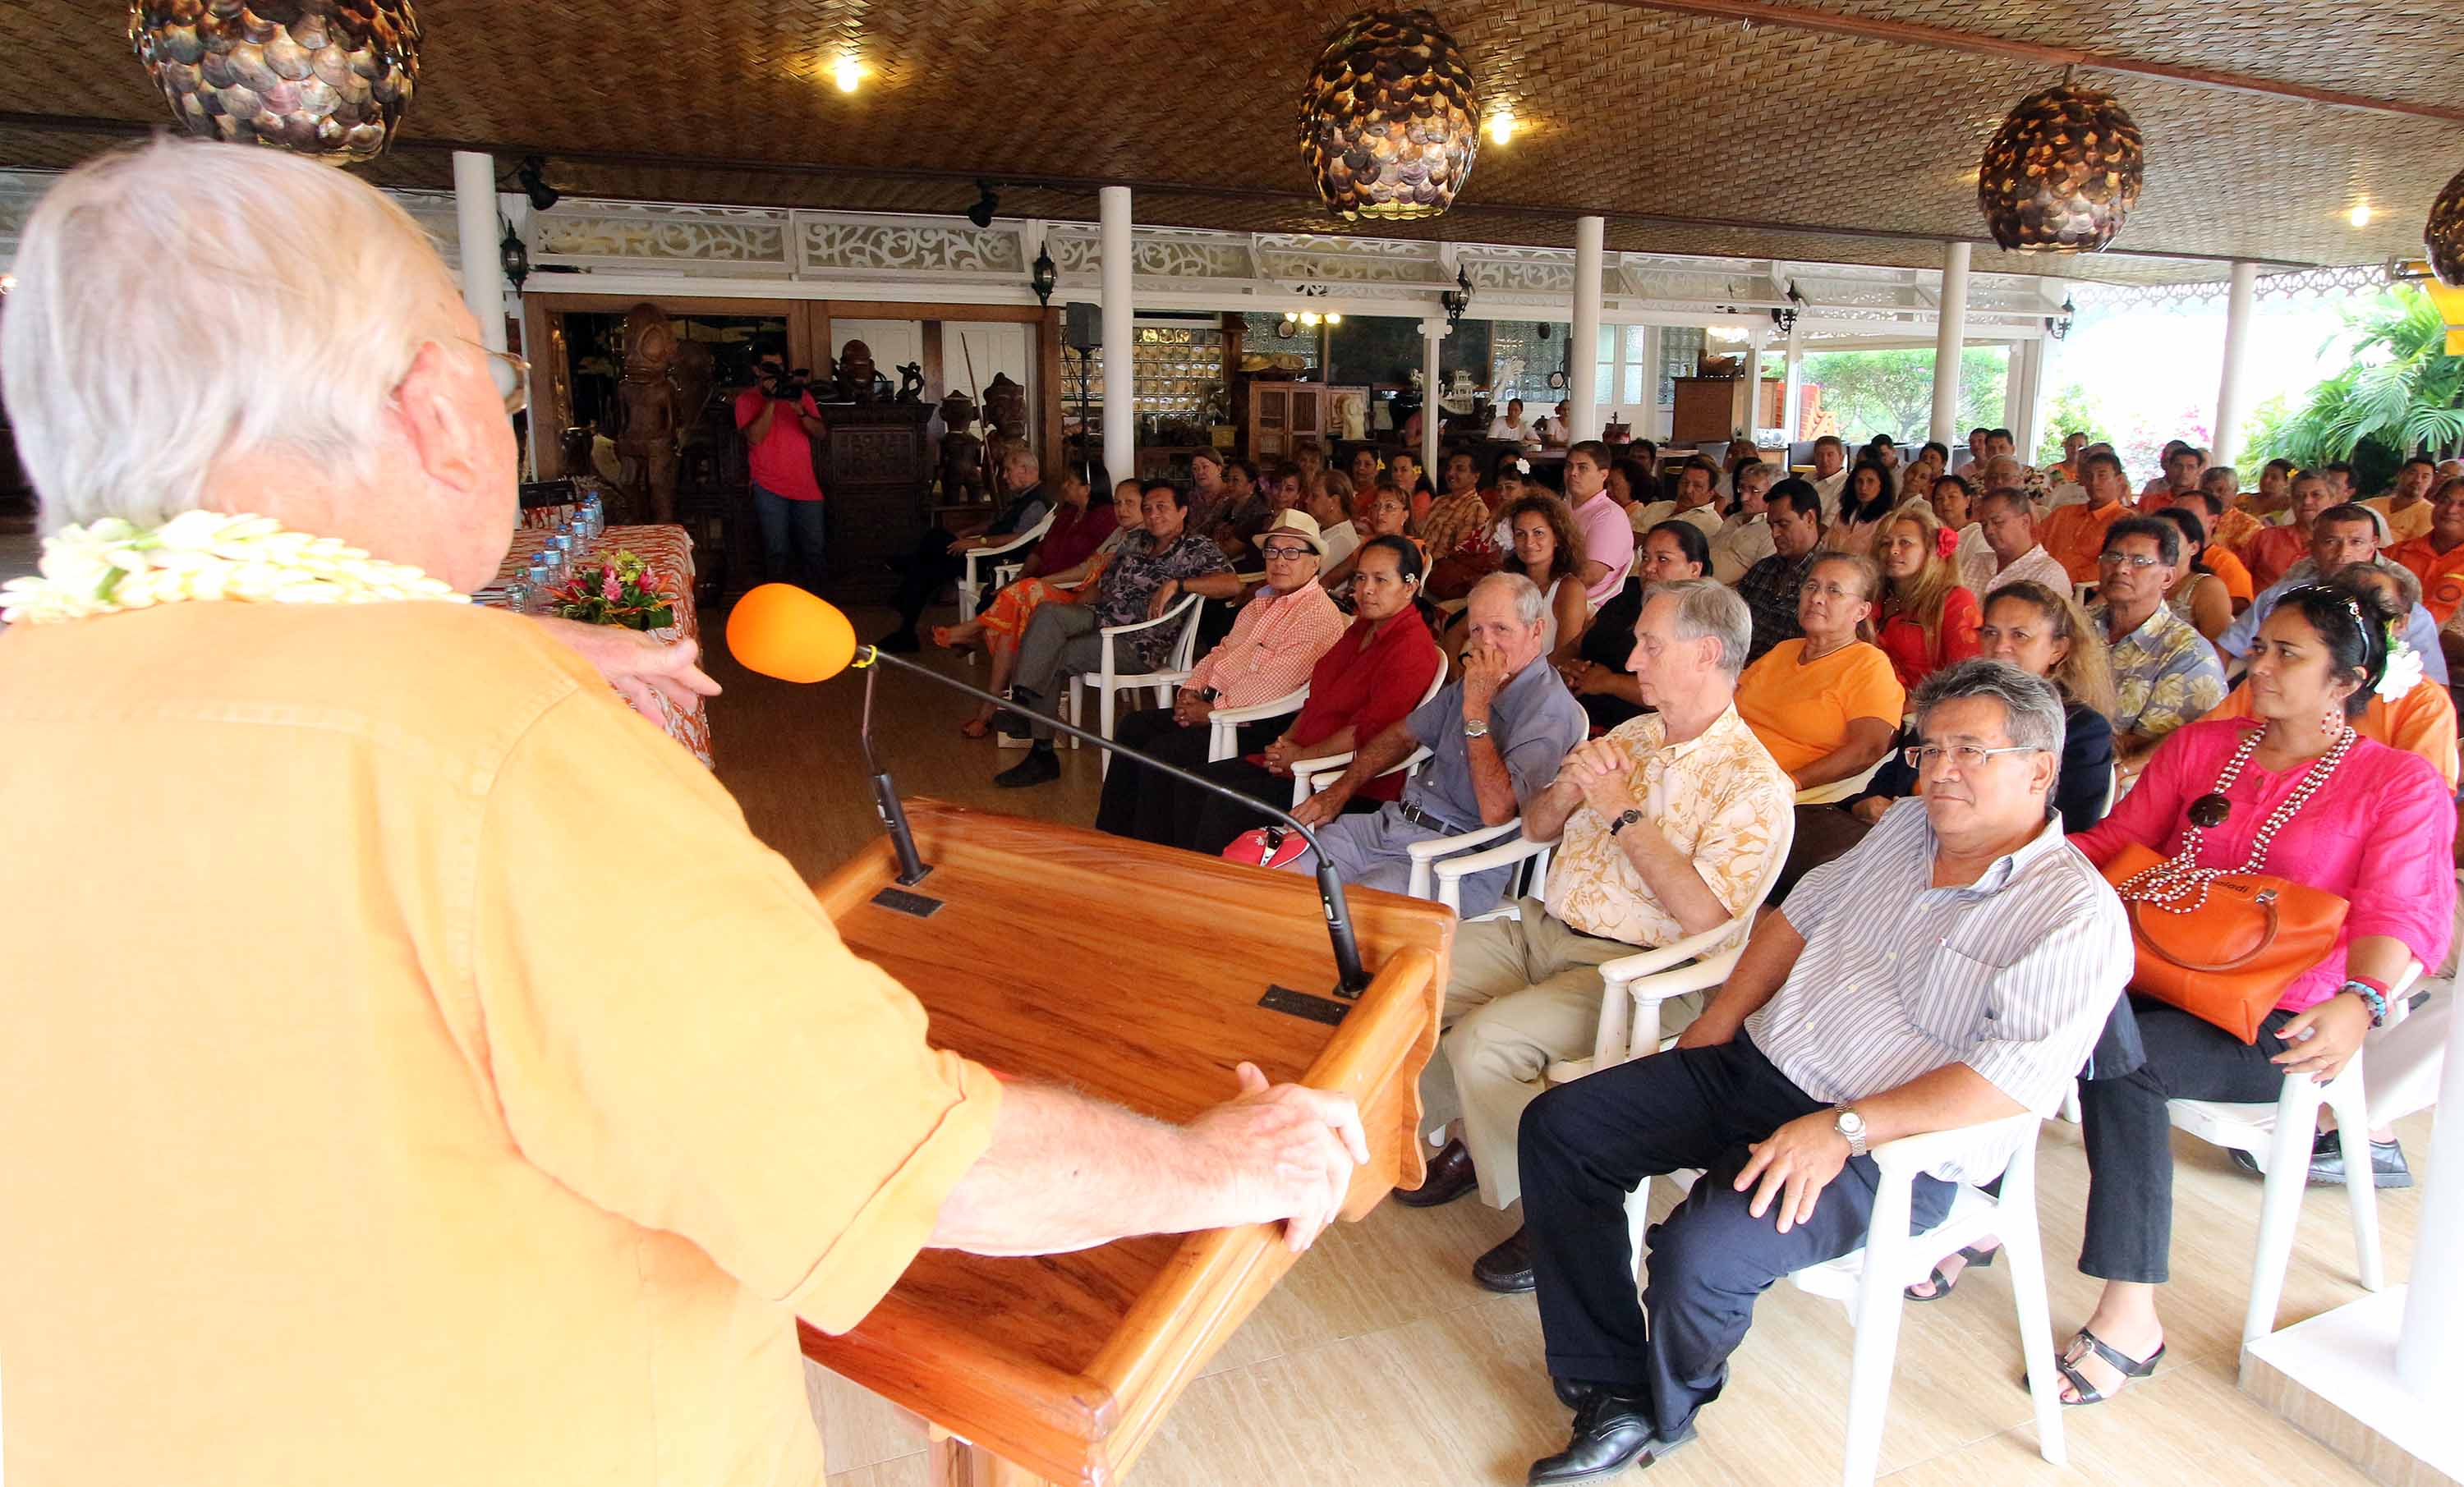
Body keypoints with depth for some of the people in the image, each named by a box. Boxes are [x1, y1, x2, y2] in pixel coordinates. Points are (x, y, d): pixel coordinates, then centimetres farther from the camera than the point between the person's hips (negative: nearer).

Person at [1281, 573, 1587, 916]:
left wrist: (1476, 708, -22)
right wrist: (1338, 792, 14)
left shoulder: (1550, 710, -14)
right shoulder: (1473, 681, 14)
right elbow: (1404, 735, 26)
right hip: (1394, 821, 8)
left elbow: (1496, 811, -26)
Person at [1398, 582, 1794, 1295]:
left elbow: (1704, 918, -22)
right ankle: (1475, 1139, 16)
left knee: (1482, 1041, -27)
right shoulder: (1631, 735, 12)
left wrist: (1625, 814, -18)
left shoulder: (1752, 781, -11)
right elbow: (1535, 828, 17)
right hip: (1544, 929, 8)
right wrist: (1569, 787, -5)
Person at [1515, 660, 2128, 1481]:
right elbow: (1802, 914, 19)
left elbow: (2020, 1073, -23)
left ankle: (1666, 1414, 6)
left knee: (1699, 1248, -31)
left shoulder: (2075, 914, -12)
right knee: (1557, 1127, -3)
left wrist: (1844, 1129, -28)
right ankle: (1615, 1397, 0)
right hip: (1753, 1065, 8)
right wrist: (1712, 1027, 8)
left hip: (1887, 1148, -8)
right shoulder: (1908, 825, 11)